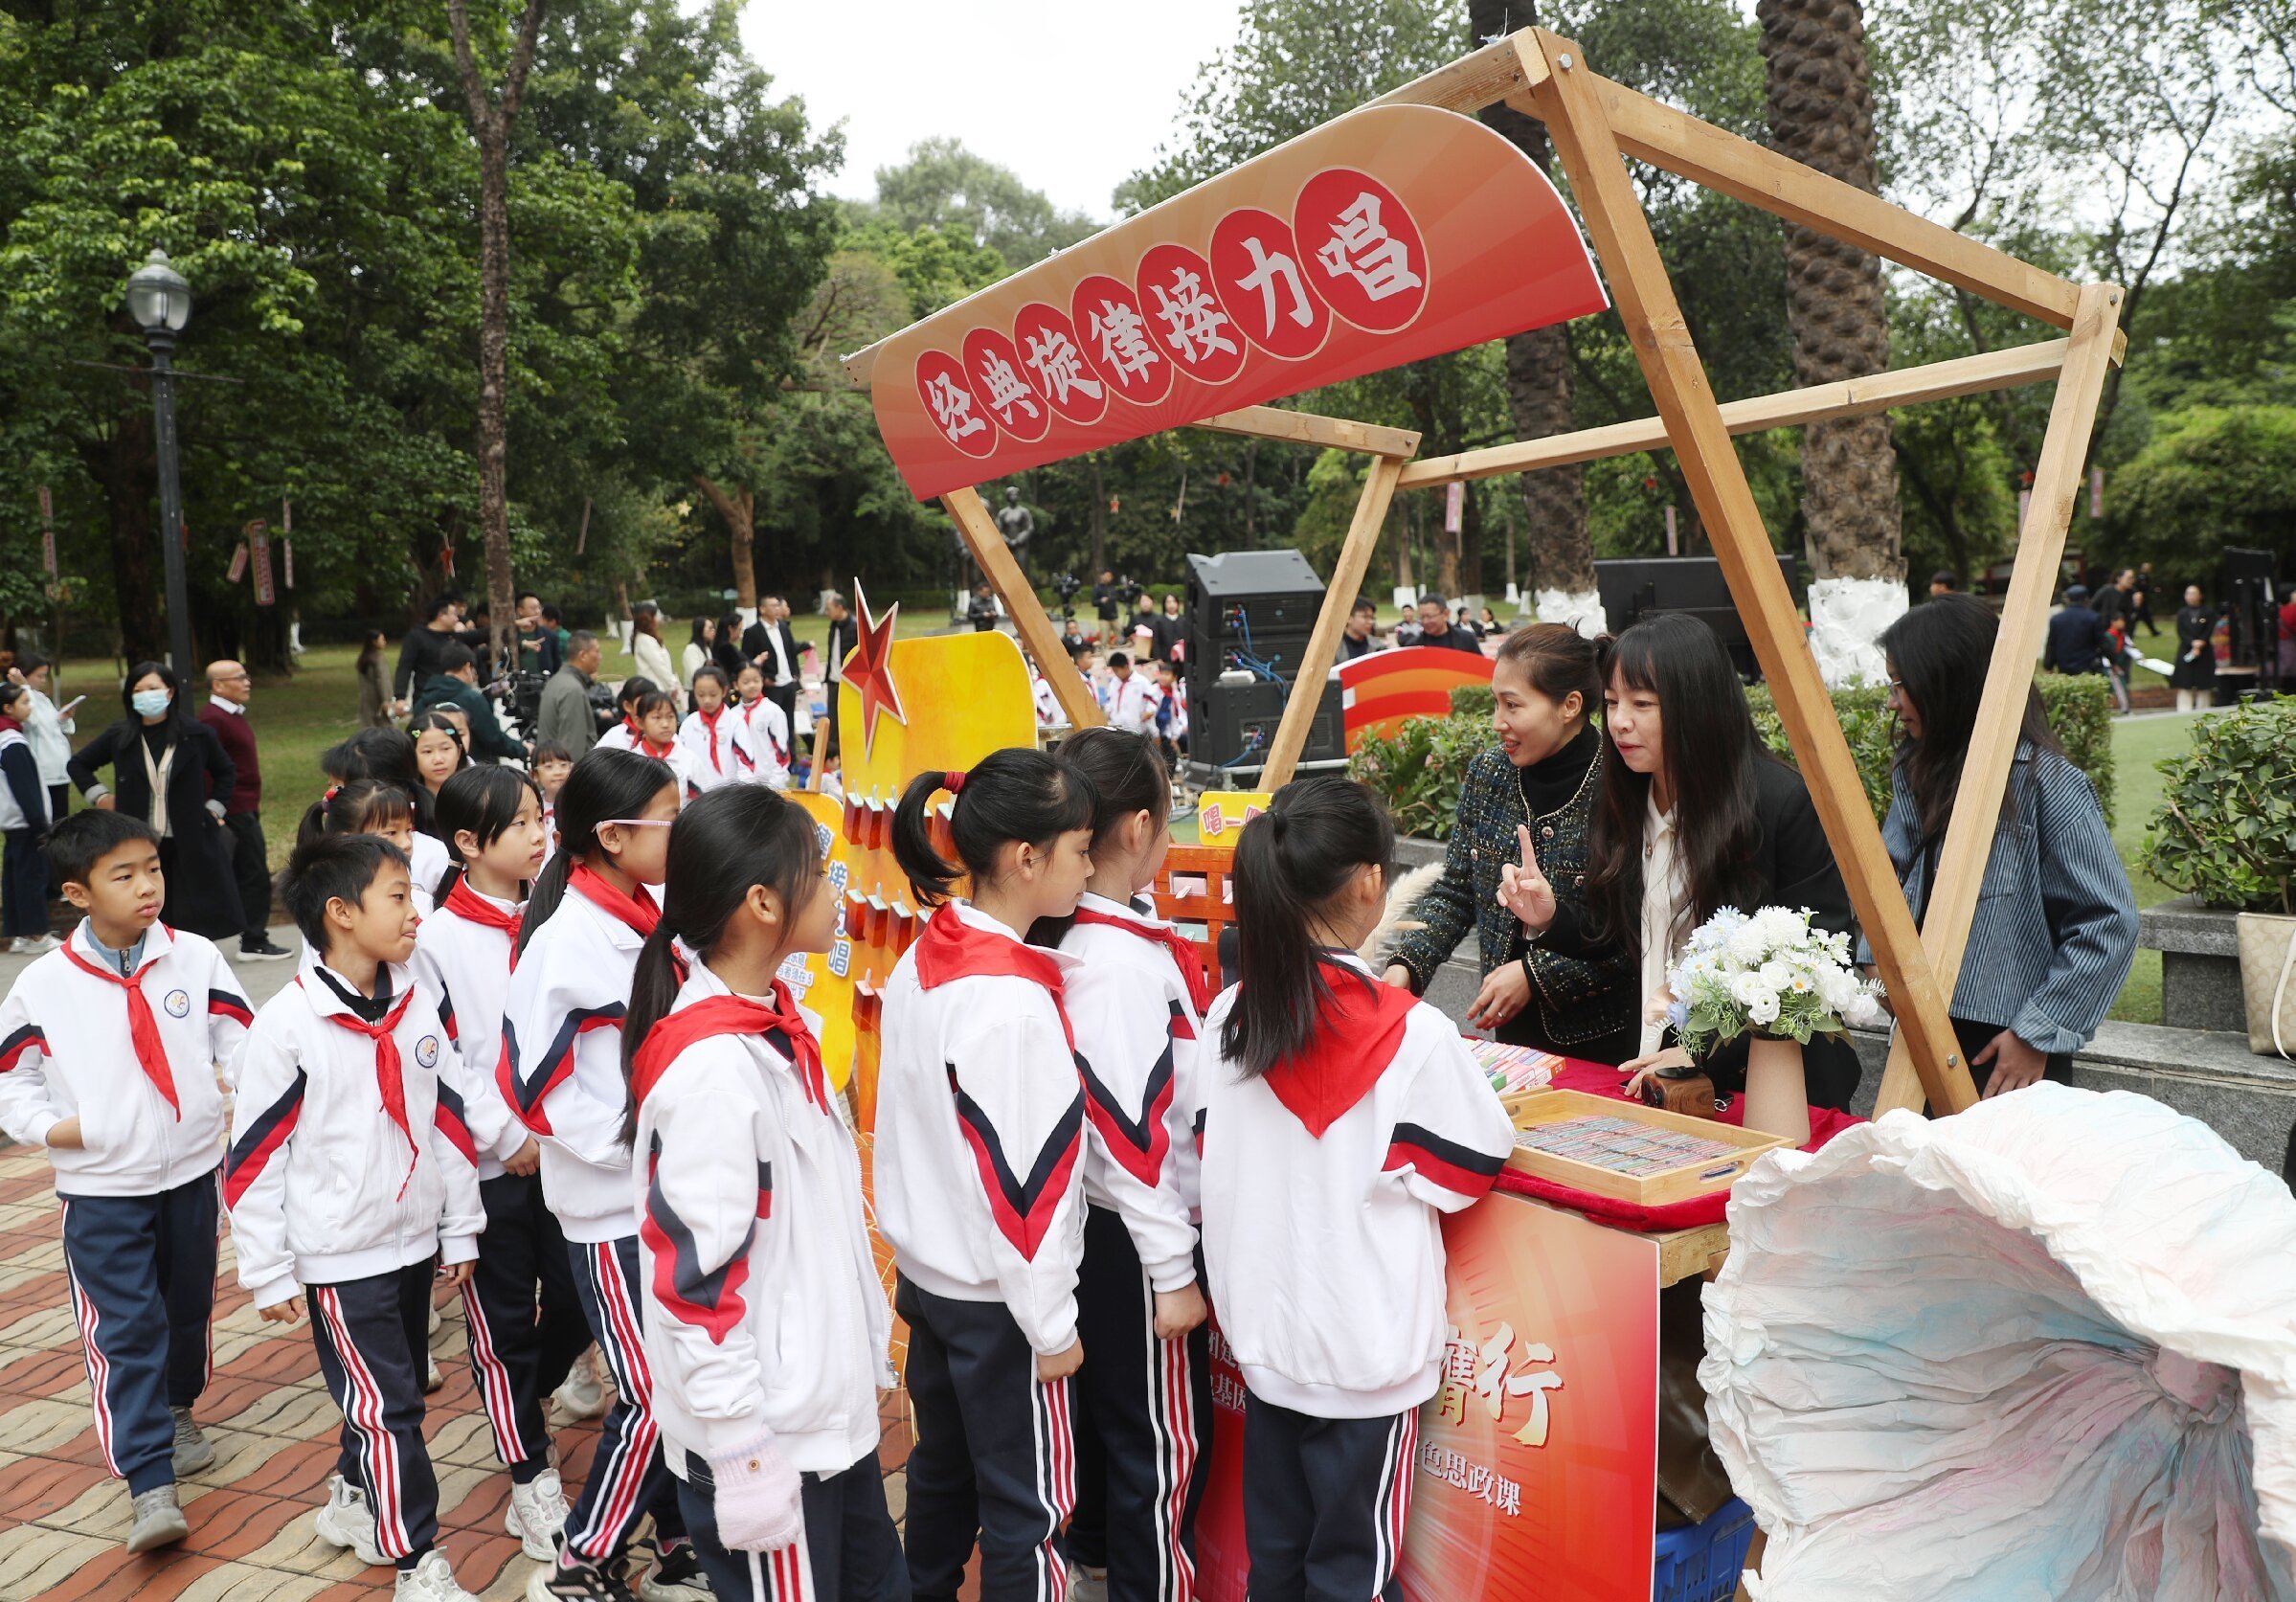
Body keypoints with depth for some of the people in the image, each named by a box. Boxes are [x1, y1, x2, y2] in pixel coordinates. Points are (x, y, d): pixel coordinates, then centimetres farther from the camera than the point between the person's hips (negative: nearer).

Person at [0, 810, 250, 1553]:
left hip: (191, 1171, 2)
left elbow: (240, 1038, 0)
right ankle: (150, 1486, 1)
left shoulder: (196, 958, -6)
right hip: (100, 1189, -2)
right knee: (124, 1329, -3)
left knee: (189, 1305, 18)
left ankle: (177, 1410, 45)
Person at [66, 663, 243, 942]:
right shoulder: (119, 737, 4)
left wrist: (213, 808, 6)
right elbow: (77, 764, 20)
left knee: (195, 923, 2)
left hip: (192, 845, -1)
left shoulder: (197, 735, -1)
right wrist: (99, 797, 9)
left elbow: (226, 773, 14)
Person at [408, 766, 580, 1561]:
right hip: (490, 1164, -4)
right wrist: (508, 1138, -13)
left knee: (574, 1301, 11)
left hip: (565, 1151, 4)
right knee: (504, 1318, 8)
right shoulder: (438, 939, -8)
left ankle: (520, 1407, 40)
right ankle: (531, 1476, 23)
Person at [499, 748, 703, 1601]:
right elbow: (531, 1081, -17)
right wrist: (631, 1142, -18)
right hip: (610, 1207, -7)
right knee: (652, 1395, -1)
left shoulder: (649, 921, 4)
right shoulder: (565, 940, -18)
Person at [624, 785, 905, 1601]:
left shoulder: (777, 1021, 3)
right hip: (763, 1438, -8)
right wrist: (741, 1457, -18)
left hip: (830, 1410, 8)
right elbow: (695, 1279, -23)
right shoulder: (710, 1067, -25)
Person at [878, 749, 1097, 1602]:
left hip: (926, 1269, 8)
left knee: (942, 1467, 24)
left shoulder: (919, 964, -1)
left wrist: (918, 1243, 17)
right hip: (995, 1296, -8)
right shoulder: (1014, 1000, -27)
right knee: (1030, 1508, 8)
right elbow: (1023, 1177, -24)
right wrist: (1052, 1324, -13)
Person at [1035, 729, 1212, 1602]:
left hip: (1094, 1223, 9)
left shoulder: (1069, 934, 1)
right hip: (1134, 1236, -9)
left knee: (1102, 1400, 27)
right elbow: (1129, 1131, -24)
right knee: (1167, 1439, 8)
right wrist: (1172, 1271, -18)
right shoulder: (1124, 959, -26)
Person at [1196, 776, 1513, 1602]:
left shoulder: (1227, 1017, -6)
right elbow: (1469, 1169, -8)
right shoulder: (1413, 1035, -20)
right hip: (1367, 1343, -4)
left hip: (1263, 1330, 5)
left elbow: (1213, 1161, 5)